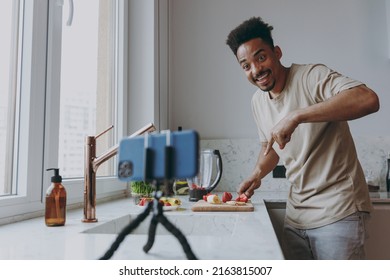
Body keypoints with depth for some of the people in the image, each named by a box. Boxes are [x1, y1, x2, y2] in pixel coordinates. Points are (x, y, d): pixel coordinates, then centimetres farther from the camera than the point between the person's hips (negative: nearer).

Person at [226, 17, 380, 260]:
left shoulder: (311, 76, -15)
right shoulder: (258, 101, 7)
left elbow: (369, 99, -33)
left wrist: (296, 116, -36)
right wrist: (258, 174, 4)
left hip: (337, 213, -6)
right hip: (296, 215, 7)